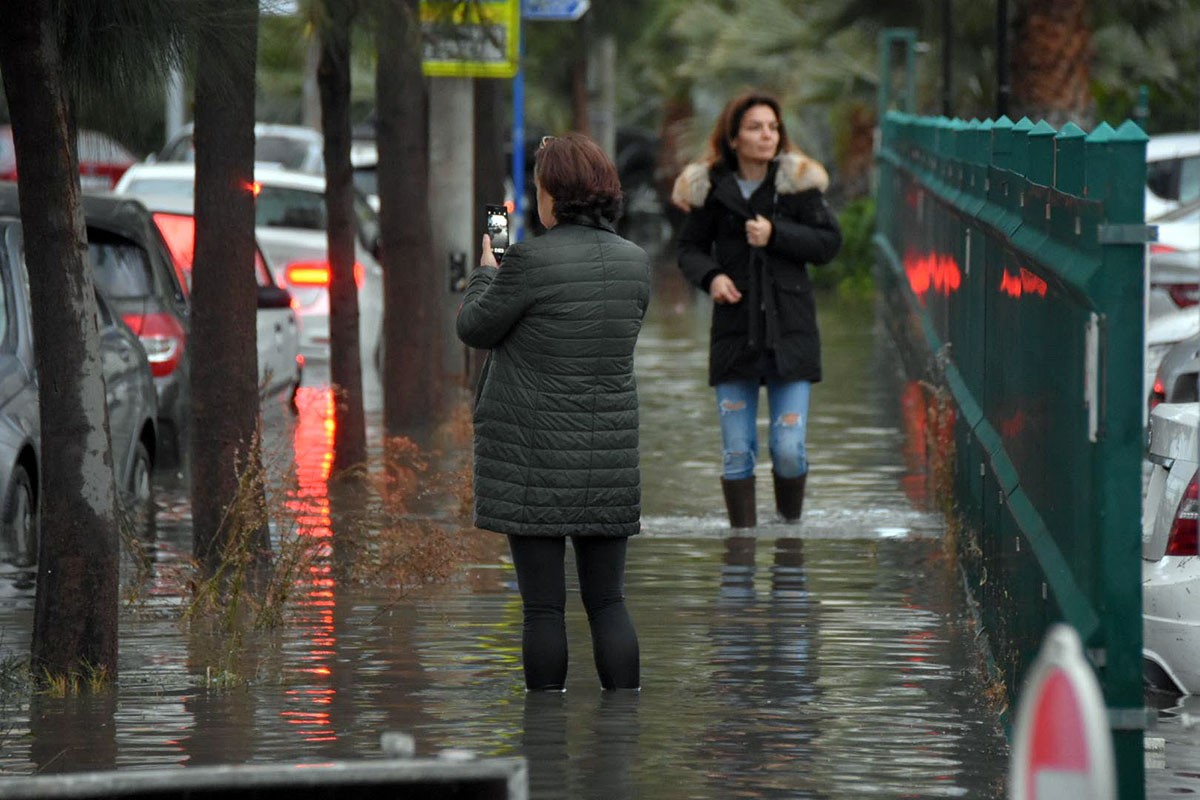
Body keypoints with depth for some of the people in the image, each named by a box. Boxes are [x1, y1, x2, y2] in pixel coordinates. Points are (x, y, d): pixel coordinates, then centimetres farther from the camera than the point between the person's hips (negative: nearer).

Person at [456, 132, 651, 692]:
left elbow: (475, 328, -3)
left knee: (543, 603, -1)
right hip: (609, 452, 5)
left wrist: (486, 272, 18)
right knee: (608, 599, 8)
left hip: (533, 454, -5)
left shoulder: (531, 261, -14)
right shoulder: (635, 261, 4)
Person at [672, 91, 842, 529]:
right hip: (734, 329, 1)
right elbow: (690, 247, 10)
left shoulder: (799, 181, -1)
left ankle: (790, 528, 20)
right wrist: (710, 276, -10)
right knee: (737, 452, 2)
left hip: (789, 328, -1)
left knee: (789, 449, -4)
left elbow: (829, 242, 0)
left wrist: (776, 235, -13)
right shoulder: (711, 187, 1)